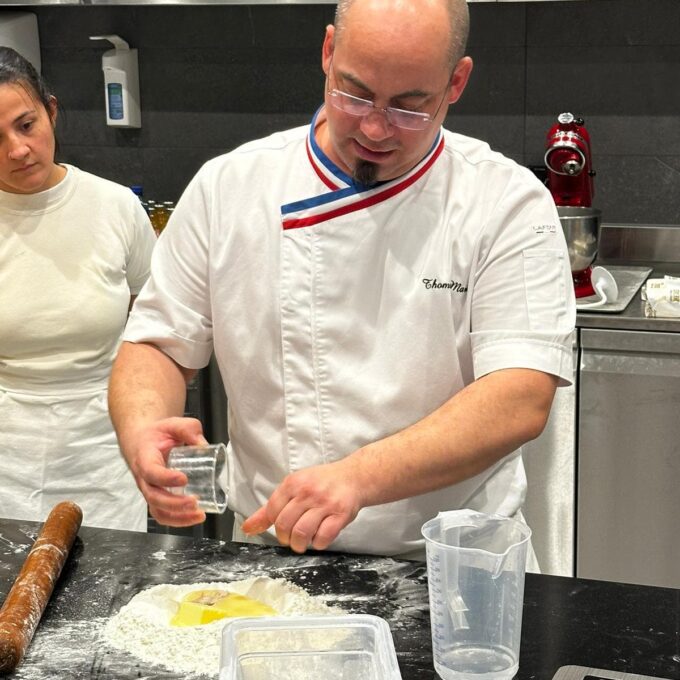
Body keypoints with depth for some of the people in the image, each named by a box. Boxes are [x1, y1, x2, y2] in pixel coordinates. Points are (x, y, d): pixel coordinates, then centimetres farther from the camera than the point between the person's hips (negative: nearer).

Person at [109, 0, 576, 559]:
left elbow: (520, 399, -16)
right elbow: (159, 347, 6)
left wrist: (359, 477, -30)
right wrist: (143, 433, -17)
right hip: (271, 560, 1)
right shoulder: (229, 187, 1)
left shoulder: (511, 204, -6)